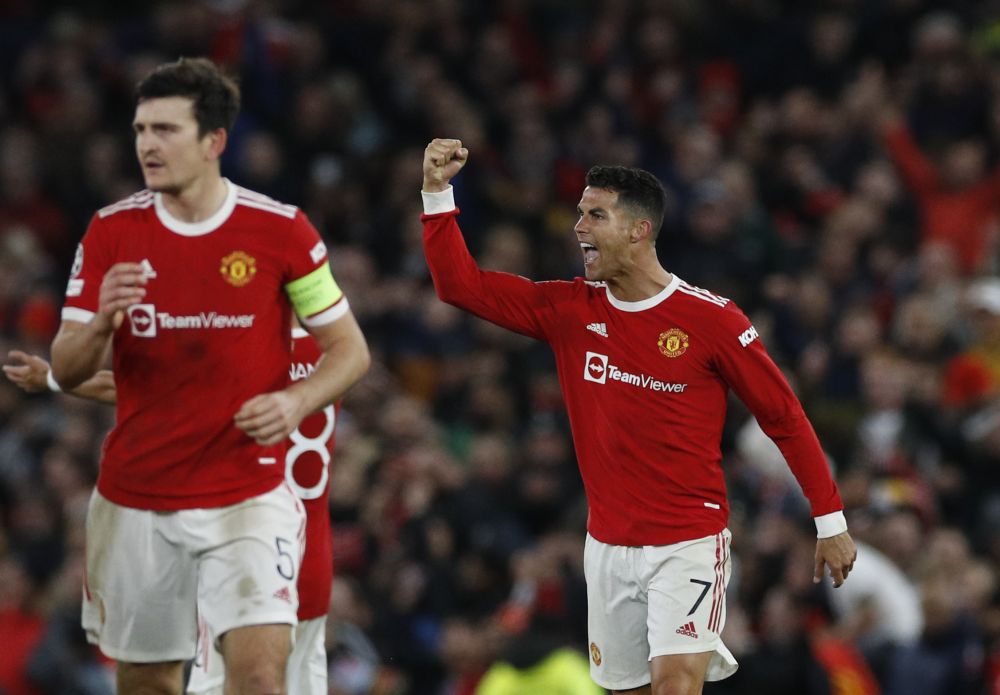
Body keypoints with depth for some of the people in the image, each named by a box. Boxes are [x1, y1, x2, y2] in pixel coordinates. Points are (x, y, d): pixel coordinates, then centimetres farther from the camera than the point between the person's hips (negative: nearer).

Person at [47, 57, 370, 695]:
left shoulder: (281, 230, -6)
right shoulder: (111, 232, 0)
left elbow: (350, 349, 2)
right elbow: (66, 371, 1)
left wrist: (296, 400, -18)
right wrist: (102, 322, -22)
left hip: (248, 493, -3)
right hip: (134, 498, 3)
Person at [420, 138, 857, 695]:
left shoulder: (711, 318, -10)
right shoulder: (570, 310, 3)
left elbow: (784, 417, -4)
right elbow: (461, 284, 4)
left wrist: (831, 520, -3)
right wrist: (437, 191, -7)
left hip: (690, 543, -5)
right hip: (608, 545, 5)